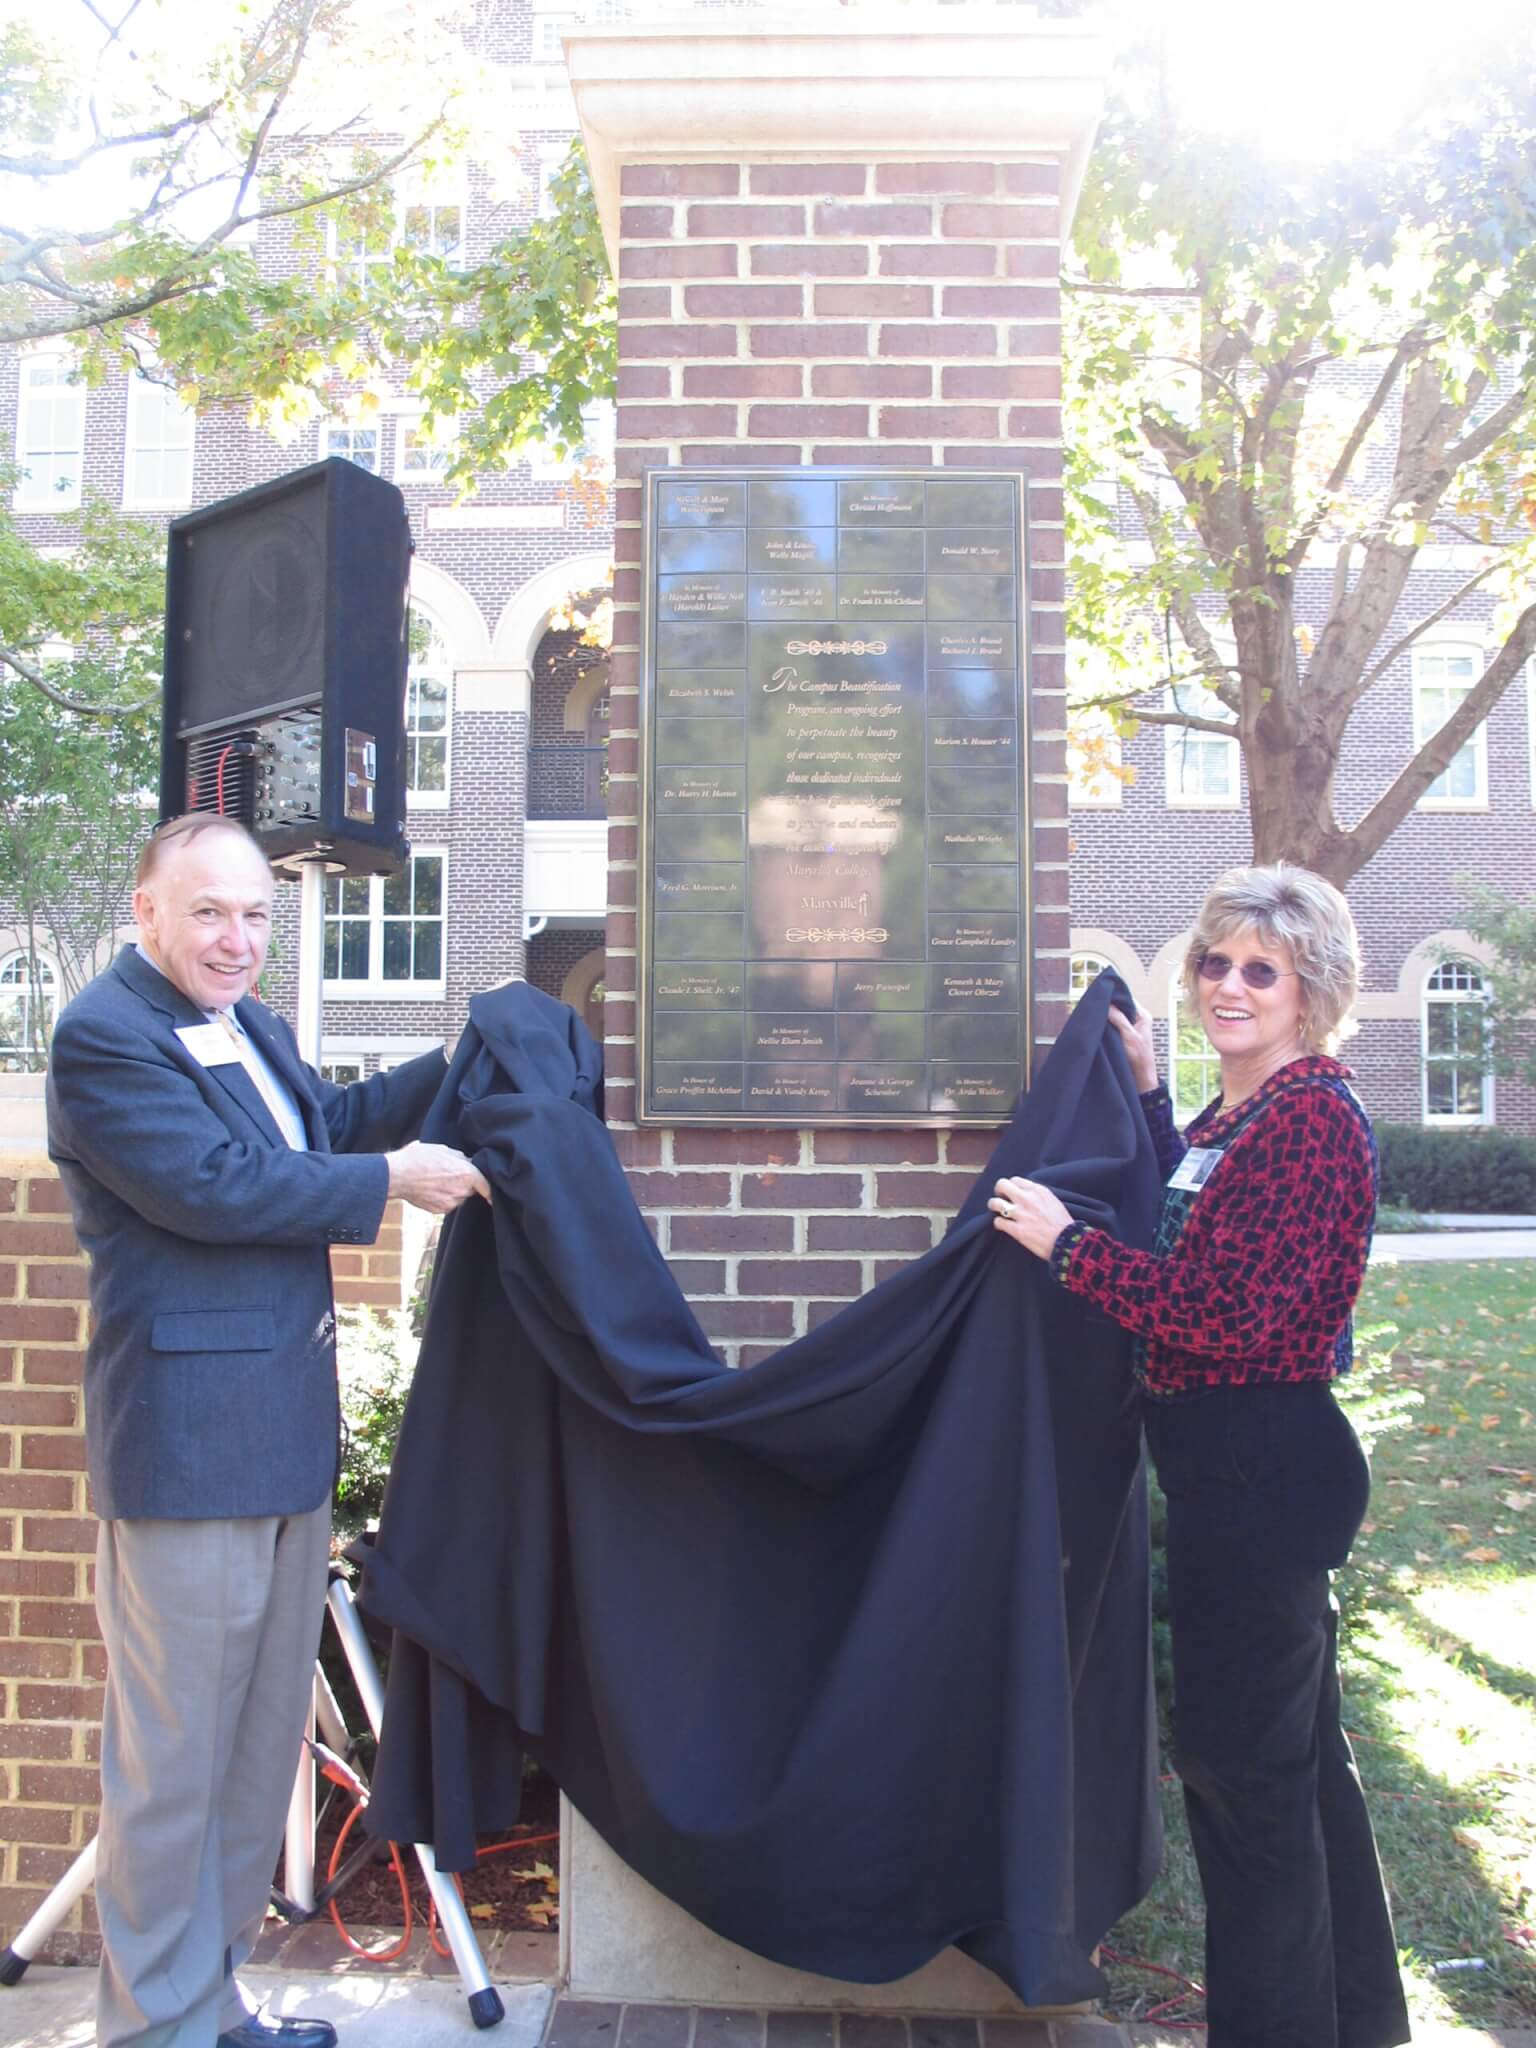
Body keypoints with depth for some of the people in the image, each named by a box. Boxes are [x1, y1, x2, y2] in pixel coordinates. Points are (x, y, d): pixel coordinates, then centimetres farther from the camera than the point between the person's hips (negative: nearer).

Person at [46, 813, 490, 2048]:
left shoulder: (253, 1026, 16)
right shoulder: (104, 1035, -13)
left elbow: (328, 1125, 27)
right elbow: (212, 1187, -21)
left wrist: (456, 1070, 15)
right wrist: (392, 1181, -15)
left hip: (286, 1428, 10)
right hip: (188, 1439, -9)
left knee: (265, 1733, 19)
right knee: (174, 1752, 3)